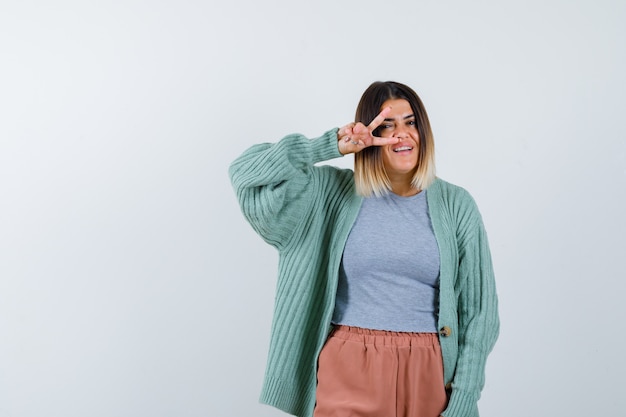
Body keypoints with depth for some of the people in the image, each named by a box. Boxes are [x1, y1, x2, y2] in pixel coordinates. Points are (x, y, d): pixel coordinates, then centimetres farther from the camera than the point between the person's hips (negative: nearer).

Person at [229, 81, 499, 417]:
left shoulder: (455, 204, 1)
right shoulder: (334, 192, 1)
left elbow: (477, 307, 1)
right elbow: (248, 173, -6)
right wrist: (331, 146, -12)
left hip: (428, 375, 1)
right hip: (349, 370, -1)